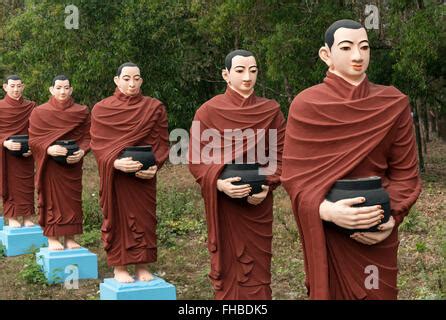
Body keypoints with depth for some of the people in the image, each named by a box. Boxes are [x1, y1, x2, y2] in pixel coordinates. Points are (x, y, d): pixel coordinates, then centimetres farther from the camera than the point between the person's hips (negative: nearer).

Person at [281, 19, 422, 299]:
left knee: (377, 294, 10)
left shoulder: (395, 104, -1)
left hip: (376, 232, 1)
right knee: (331, 292, 10)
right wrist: (326, 209, -24)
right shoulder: (306, 105, -6)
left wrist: (392, 217, -16)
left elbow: (405, 172, 0)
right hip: (327, 229, -1)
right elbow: (294, 173, -7)